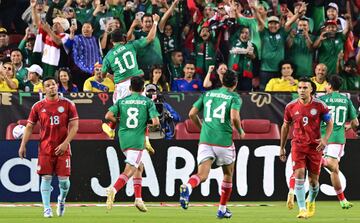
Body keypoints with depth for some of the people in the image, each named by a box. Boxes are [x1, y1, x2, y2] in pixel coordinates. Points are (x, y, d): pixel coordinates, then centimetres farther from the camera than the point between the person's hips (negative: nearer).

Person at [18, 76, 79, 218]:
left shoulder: (67, 104, 1)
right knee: (46, 178, -5)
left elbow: (74, 126, -1)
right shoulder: (38, 106, 4)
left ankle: (62, 199, 30)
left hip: (62, 148, -1)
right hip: (45, 148, 1)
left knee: (63, 178, 0)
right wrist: (23, 145, 1)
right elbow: (29, 127, 10)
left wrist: (65, 143, -13)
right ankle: (47, 209, 0)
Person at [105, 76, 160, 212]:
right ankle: (114, 189, -35)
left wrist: (120, 122, 15)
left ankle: (138, 198, 15)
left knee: (139, 166, 22)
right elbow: (155, 122, -7)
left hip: (123, 139, 5)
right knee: (129, 170, -10)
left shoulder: (122, 101, 10)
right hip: (137, 140, -5)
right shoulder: (147, 102, 3)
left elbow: (108, 116, -2)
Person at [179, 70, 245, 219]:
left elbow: (192, 114, 11)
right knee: (228, 174, 21)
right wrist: (240, 131, 4)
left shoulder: (208, 94, 14)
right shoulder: (234, 97, 1)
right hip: (224, 141, -2)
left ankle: (187, 187, -42)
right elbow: (234, 117, -16)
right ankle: (222, 209, 24)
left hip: (205, 140, 2)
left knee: (202, 175, -8)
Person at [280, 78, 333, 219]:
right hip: (298, 145, 0)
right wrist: (282, 148, 13)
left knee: (313, 179, 5)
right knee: (299, 175, -16)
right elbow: (285, 126, 12)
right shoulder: (290, 107, 0)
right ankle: (302, 209, -16)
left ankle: (311, 202, 36)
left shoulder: (319, 106, -5)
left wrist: (325, 138, -14)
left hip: (315, 146, 0)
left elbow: (330, 123, 4)